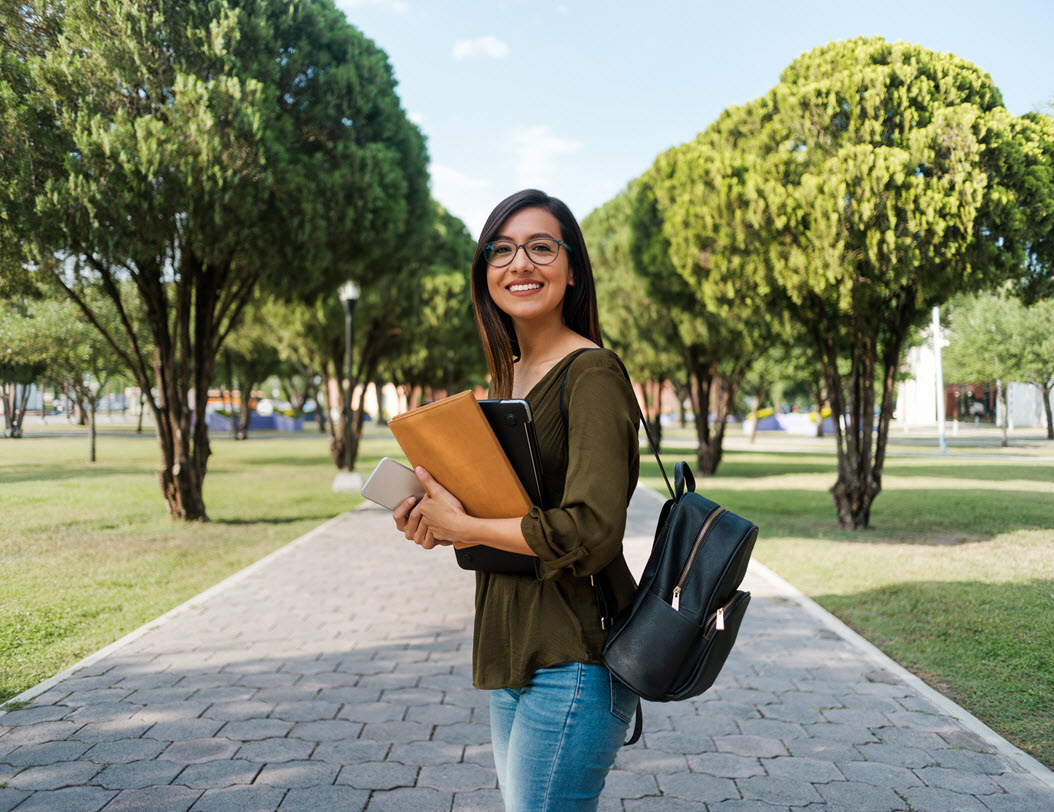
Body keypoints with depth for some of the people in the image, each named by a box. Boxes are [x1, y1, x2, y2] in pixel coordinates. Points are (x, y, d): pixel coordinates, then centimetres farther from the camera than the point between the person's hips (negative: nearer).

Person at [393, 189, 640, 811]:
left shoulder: (591, 373, -15)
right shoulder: (510, 377, 12)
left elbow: (591, 531, -25)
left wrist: (462, 527, -15)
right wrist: (439, 520, 1)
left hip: (571, 662, -9)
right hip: (514, 658, 9)